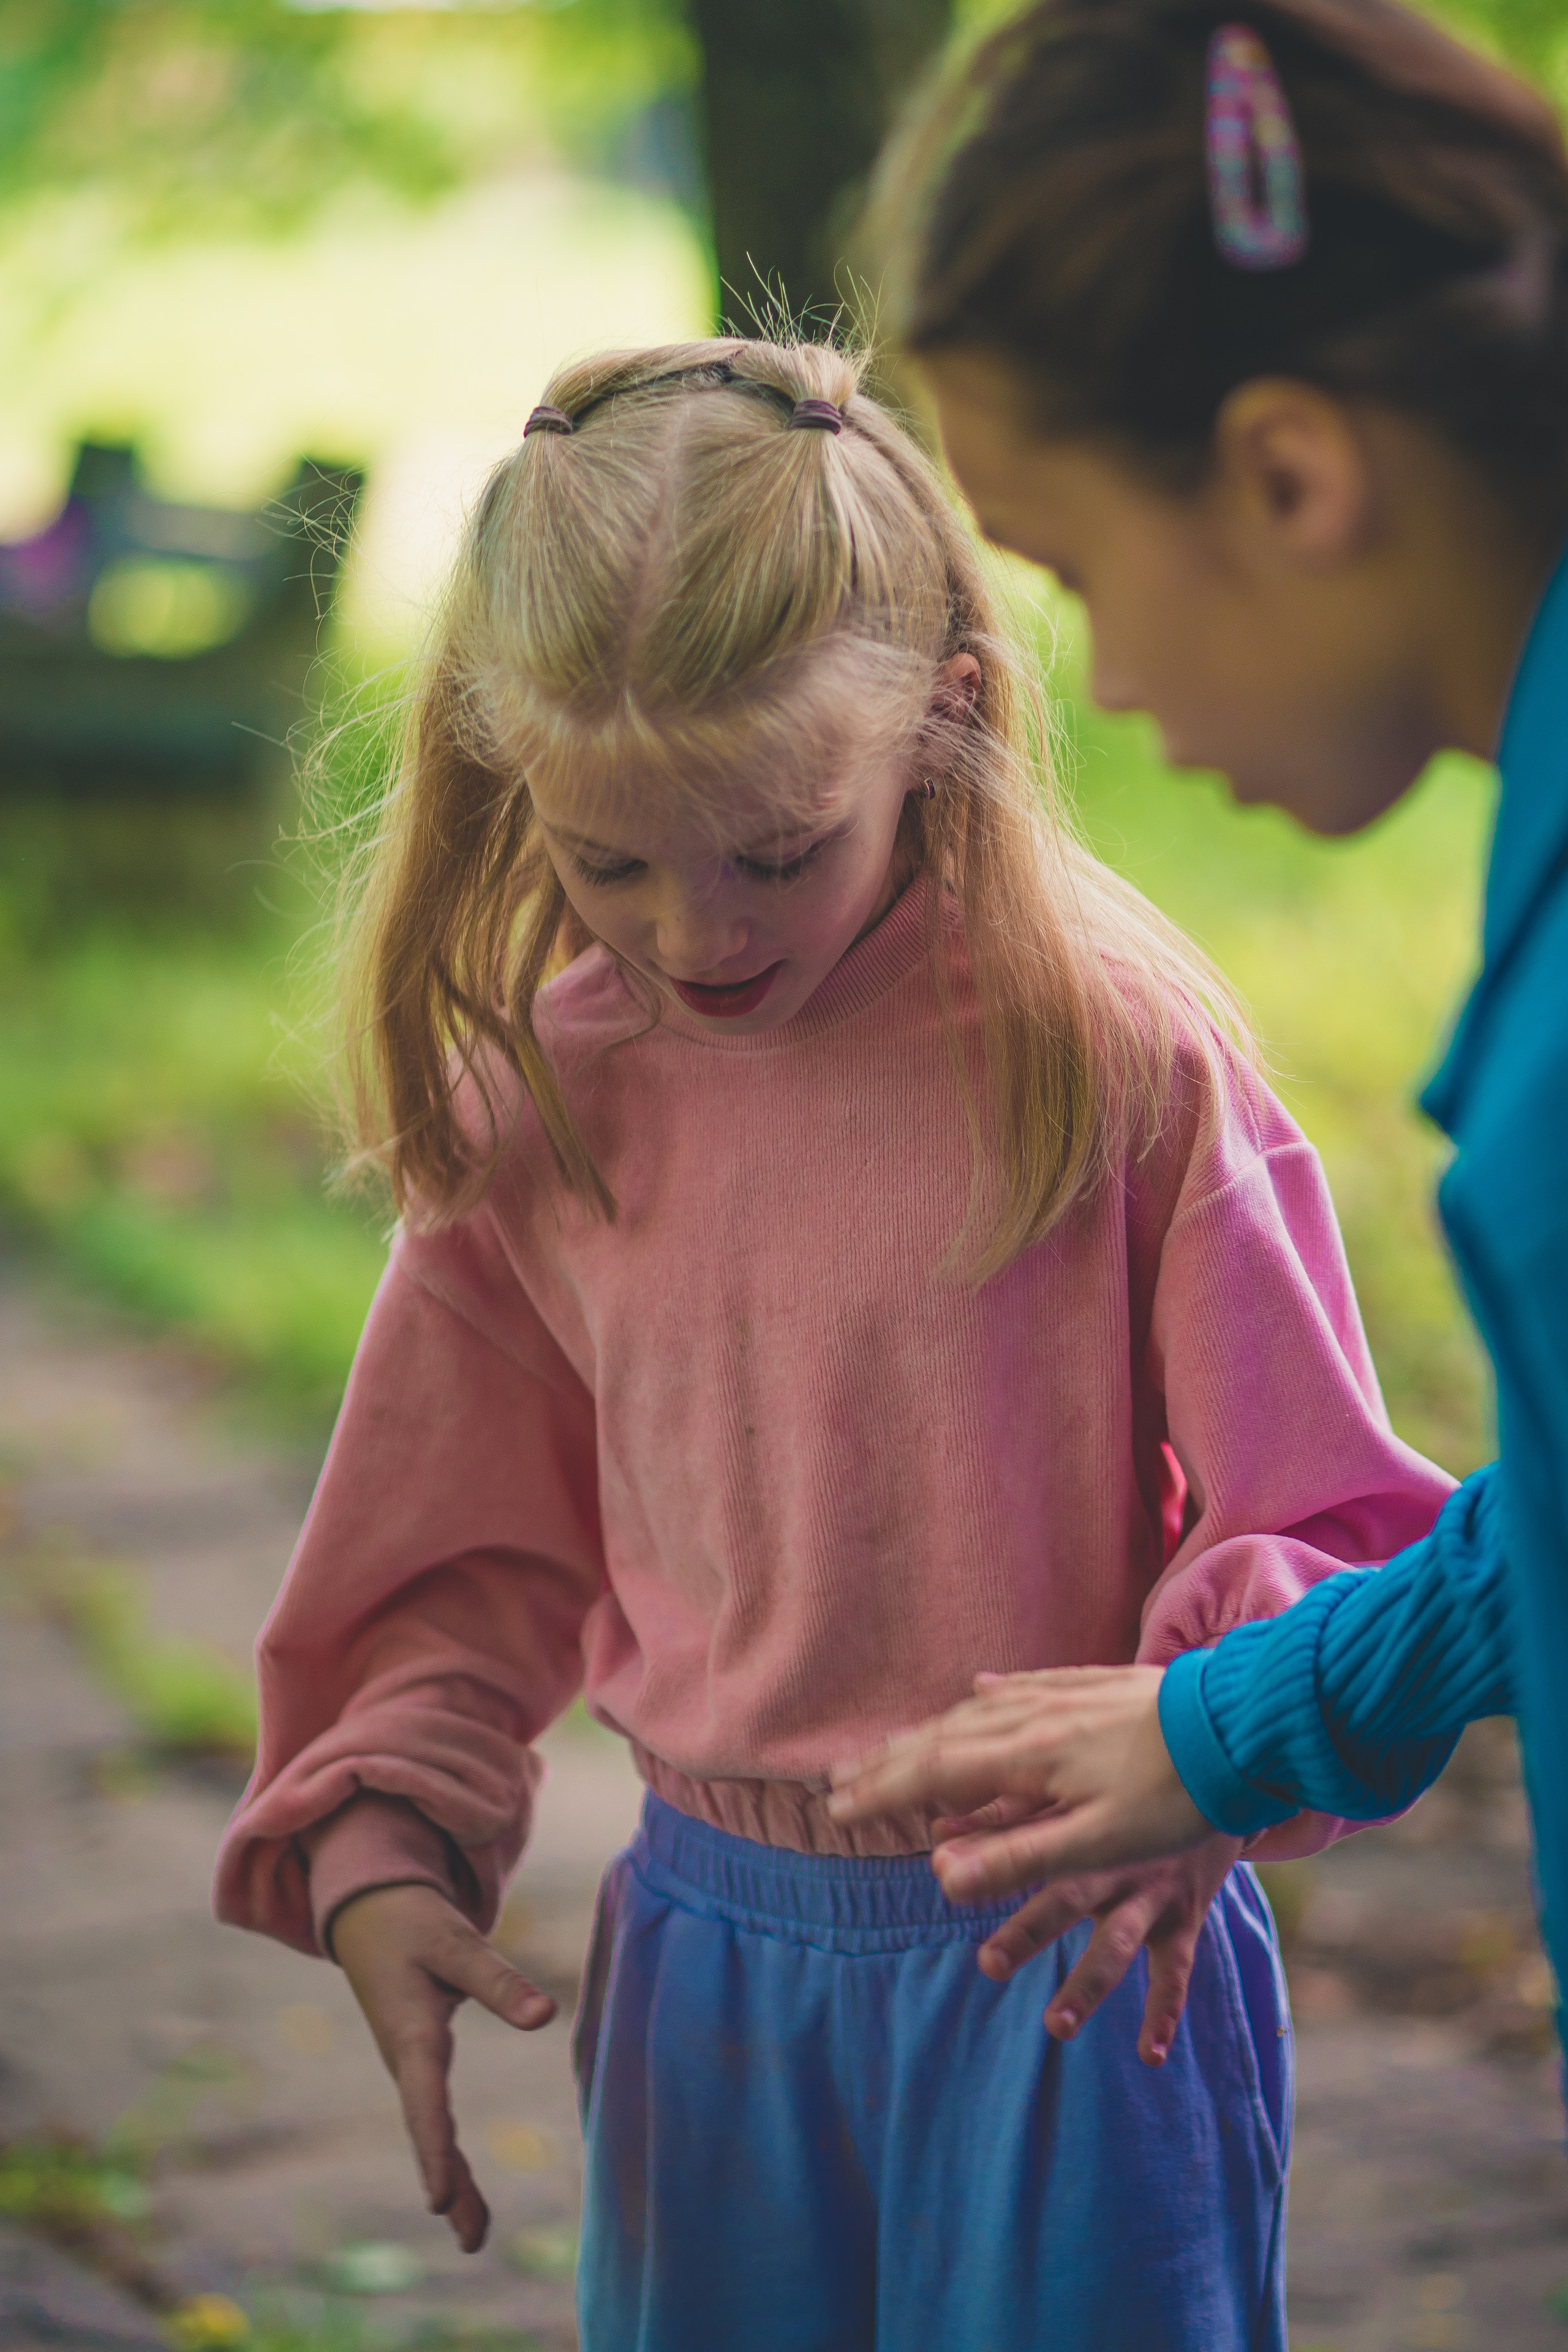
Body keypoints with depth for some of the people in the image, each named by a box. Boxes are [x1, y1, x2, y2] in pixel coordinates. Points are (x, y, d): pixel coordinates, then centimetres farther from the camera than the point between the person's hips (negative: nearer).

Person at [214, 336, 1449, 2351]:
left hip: (1074, 1960, -4)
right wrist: (375, 1846, 1)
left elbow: (1328, 1524, -9)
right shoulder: (540, 1095, 0)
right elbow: (479, 1544, 12)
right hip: (709, 1951, 4)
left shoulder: (1116, 1055, -13)